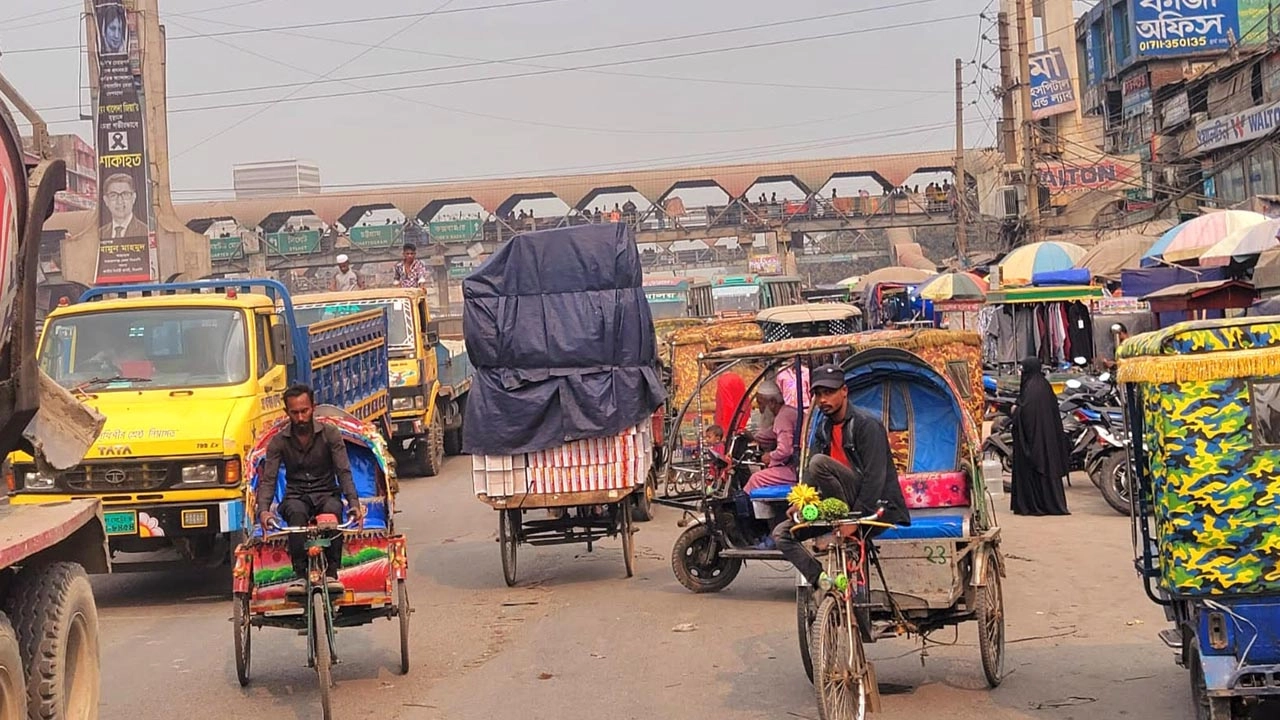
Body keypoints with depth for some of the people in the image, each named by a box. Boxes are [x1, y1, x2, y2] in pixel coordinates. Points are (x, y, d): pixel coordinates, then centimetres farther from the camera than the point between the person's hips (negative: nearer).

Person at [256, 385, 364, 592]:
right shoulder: (279, 442, 0)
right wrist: (264, 510, -27)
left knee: (332, 510, -36)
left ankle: (331, 573, -29)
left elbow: (344, 473, -9)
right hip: (296, 497, 1)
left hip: (326, 494, 0)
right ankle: (300, 575, -34)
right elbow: (268, 480, -7)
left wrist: (354, 504, -27)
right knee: (296, 513, -36)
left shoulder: (330, 434, -3)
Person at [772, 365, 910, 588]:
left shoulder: (866, 424, -13)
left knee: (820, 463, -28)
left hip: (876, 509, -8)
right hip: (843, 509, 8)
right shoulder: (824, 428, 12)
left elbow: (875, 478, -21)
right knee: (783, 532, -2)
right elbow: (809, 471, 7)